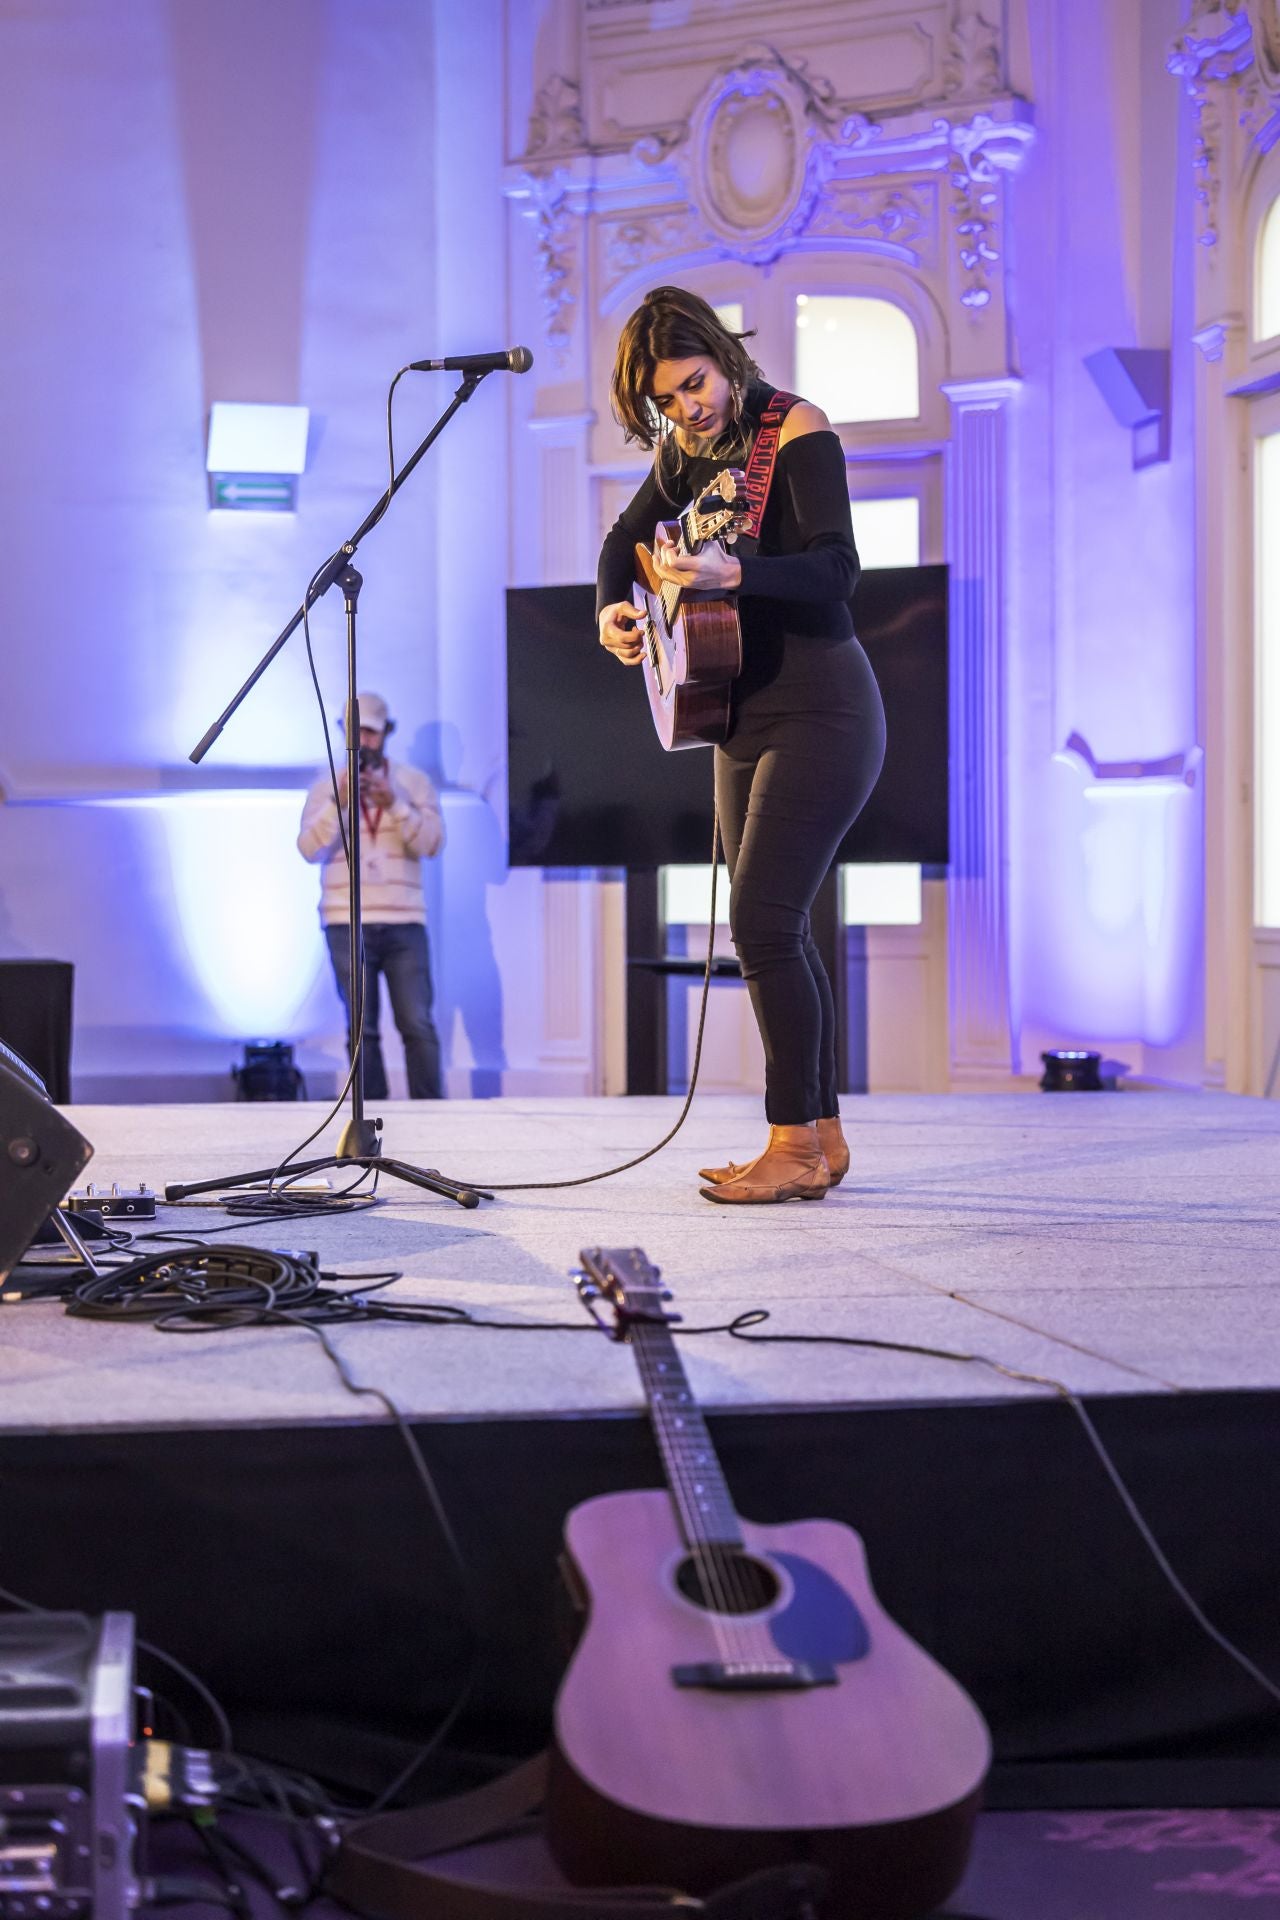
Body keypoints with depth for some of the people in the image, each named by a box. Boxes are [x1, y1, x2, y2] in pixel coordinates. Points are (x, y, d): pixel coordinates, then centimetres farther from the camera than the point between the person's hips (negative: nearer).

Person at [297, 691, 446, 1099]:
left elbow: (431, 844, -3)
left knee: (418, 1024, -6)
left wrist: (395, 804, -16)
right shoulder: (327, 786, 7)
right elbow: (310, 849, -5)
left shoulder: (414, 782, 7)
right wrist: (338, 803, -17)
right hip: (348, 925, 0)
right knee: (362, 1028, 0)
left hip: (404, 923, 0)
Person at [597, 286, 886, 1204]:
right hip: (745, 720, 8)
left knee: (763, 924, -14)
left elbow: (838, 568, -22)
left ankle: (798, 1145, -8)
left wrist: (732, 573, -36)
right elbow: (627, 537, 26)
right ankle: (822, 1138, 16)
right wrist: (614, 609, 6)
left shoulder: (797, 429, -11)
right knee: (778, 930, 9)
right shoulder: (687, 449, 10)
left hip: (819, 714, -8)